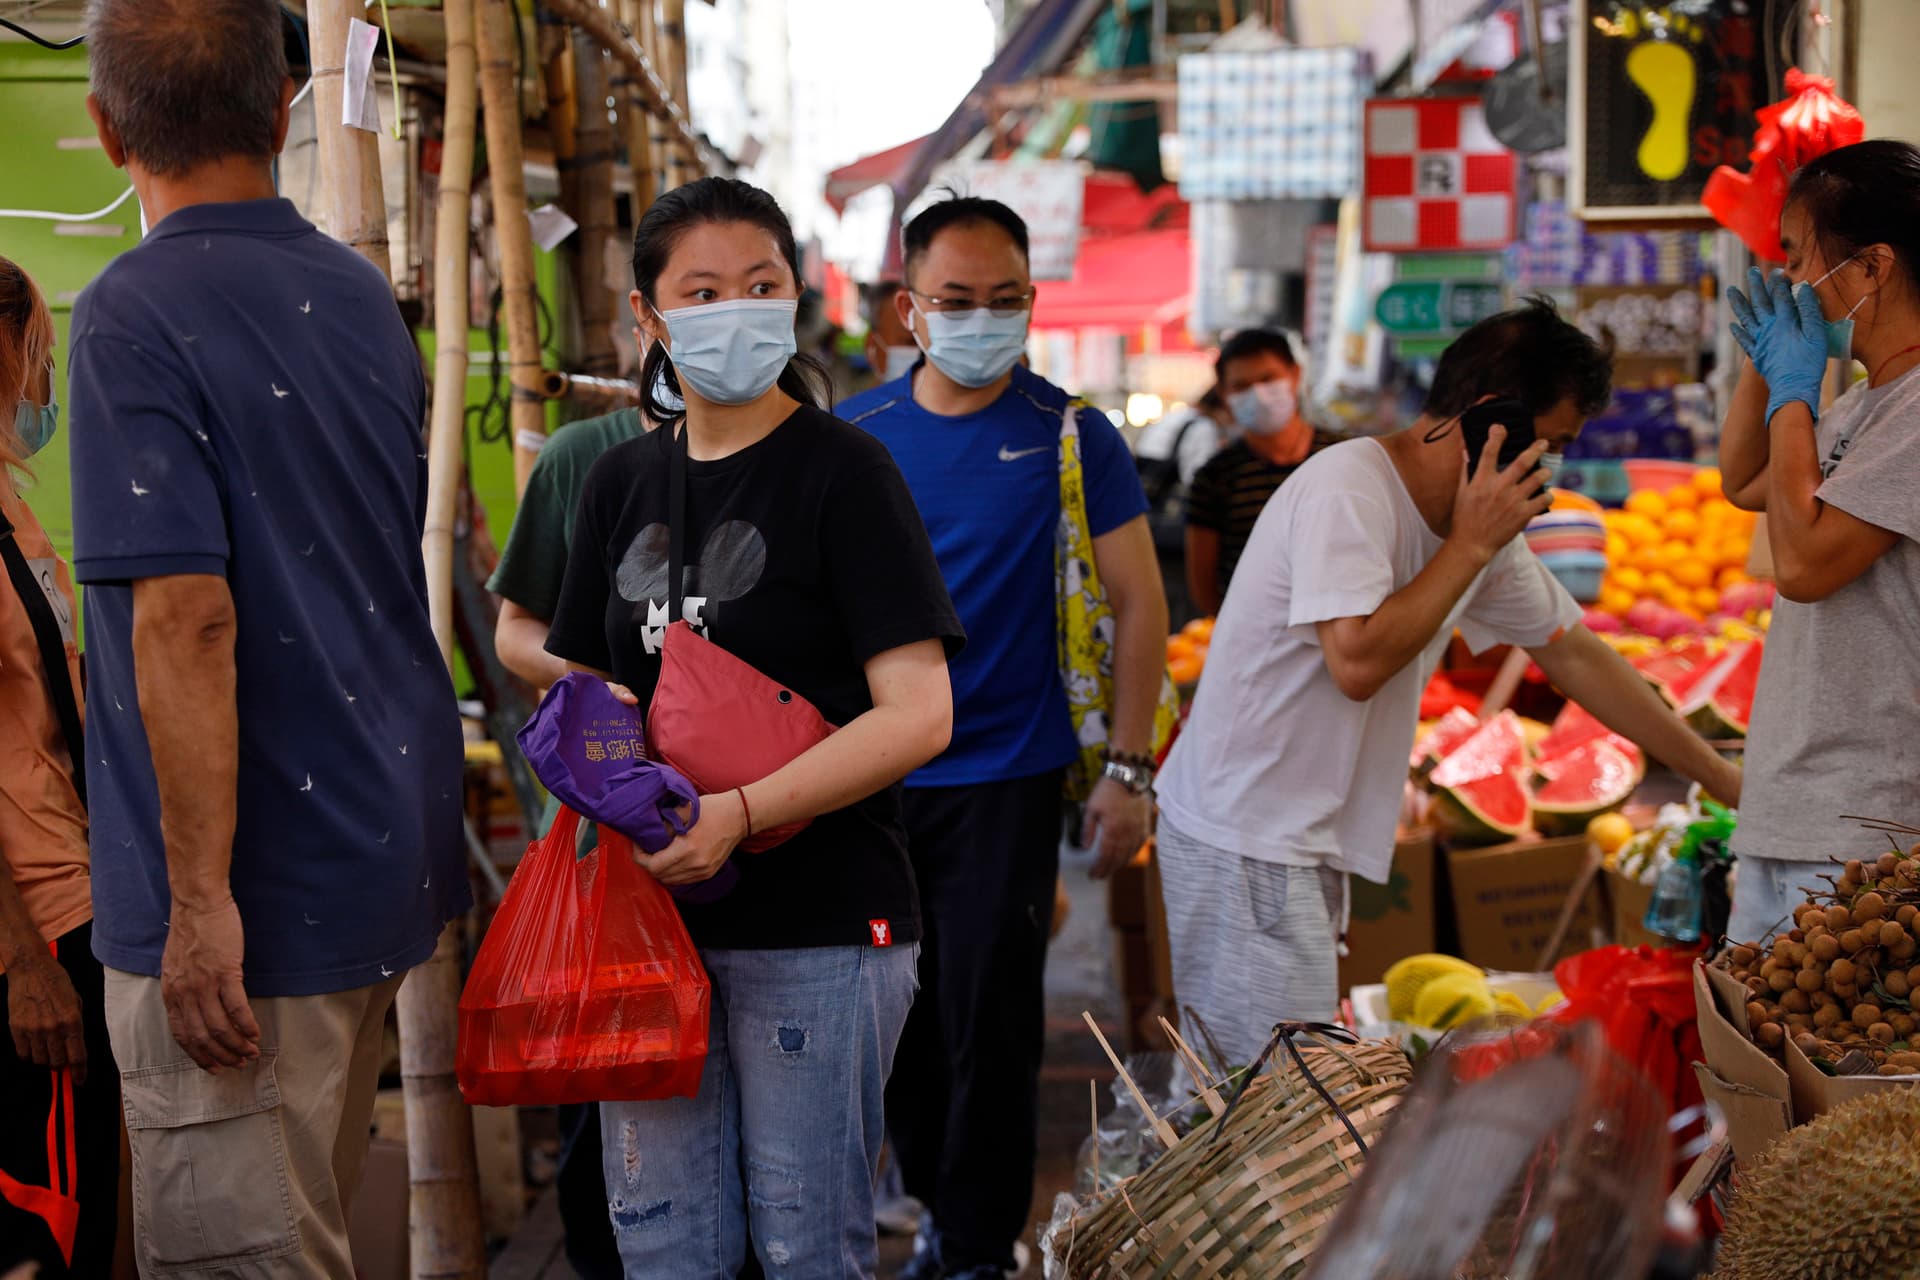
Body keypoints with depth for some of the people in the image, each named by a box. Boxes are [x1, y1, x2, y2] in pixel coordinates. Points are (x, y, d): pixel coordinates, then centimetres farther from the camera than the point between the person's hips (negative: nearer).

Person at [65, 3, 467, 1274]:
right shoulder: (364, 295, 9)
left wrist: (202, 904, -20)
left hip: (259, 893, -8)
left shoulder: (134, 316, -16)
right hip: (392, 863, 8)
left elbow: (185, 623, -23)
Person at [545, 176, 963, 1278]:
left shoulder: (842, 469, -7)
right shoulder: (623, 481, 11)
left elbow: (920, 714, -14)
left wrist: (741, 812, -22)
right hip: (652, 911, 5)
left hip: (819, 924, -5)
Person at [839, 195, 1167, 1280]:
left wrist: (1129, 769, -8)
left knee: (988, 1023, -1)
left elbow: (1139, 601, -2)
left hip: (1006, 781, -3)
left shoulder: (1073, 437, -4)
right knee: (897, 1016, 12)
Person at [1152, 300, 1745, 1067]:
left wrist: (1729, 784, 20)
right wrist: (1472, 545, -18)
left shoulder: (1482, 523, 8)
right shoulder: (1349, 487, -19)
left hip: (1307, 844, 9)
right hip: (1241, 839, -9)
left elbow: (1575, 656, 17)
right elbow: (1357, 660, -29)